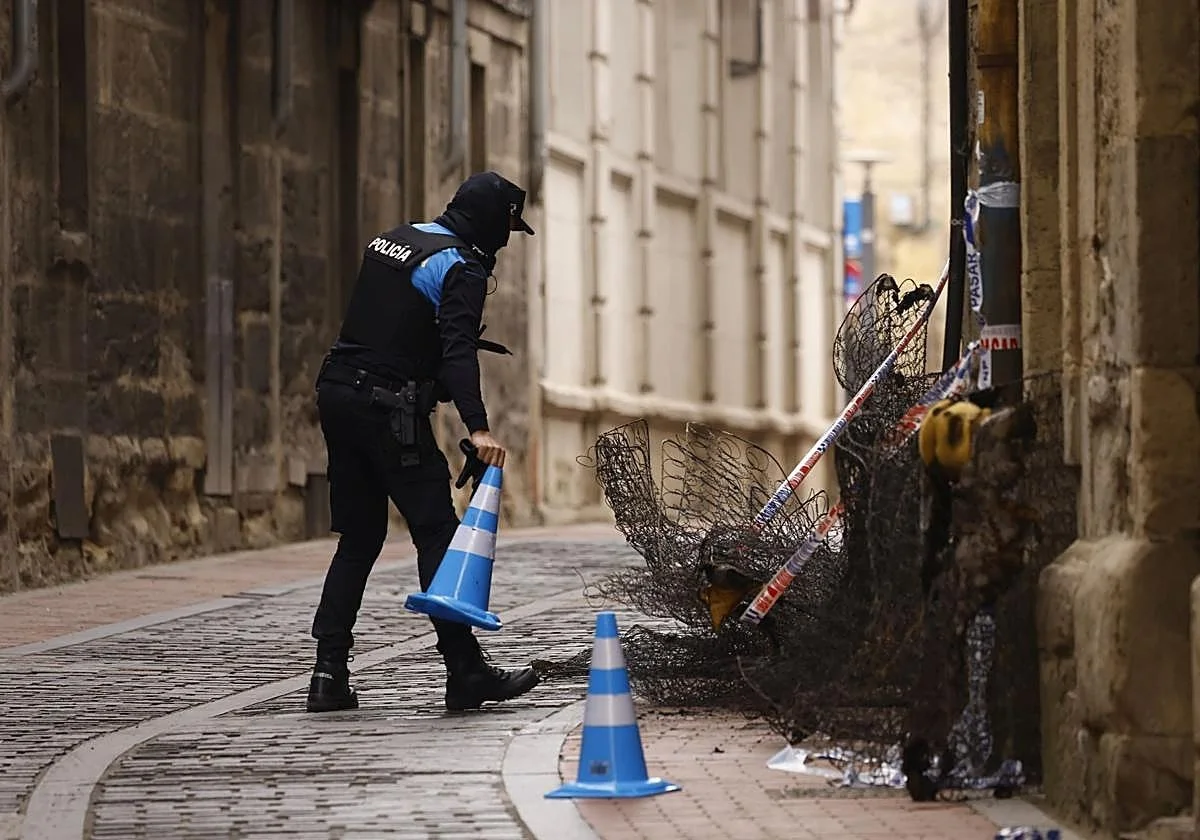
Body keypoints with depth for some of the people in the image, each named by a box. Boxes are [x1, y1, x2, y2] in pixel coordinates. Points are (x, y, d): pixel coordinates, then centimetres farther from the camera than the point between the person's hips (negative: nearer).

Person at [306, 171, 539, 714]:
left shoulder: (390, 242, 17)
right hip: (390, 410, -8)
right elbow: (457, 352, -23)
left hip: (337, 391, 8)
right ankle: (465, 673, -5)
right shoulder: (461, 268, -10)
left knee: (358, 539, 12)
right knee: (437, 534, -4)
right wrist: (477, 427, -31)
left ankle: (329, 673, 5)